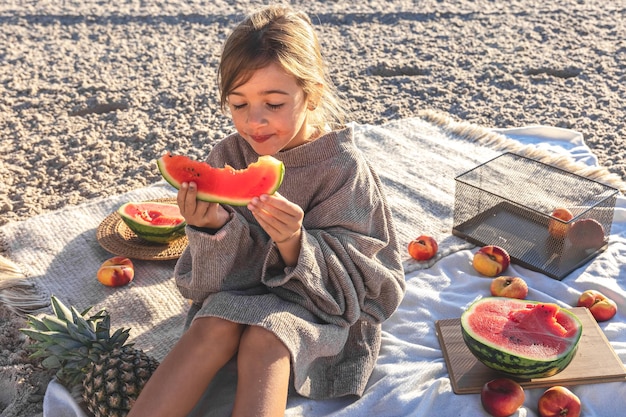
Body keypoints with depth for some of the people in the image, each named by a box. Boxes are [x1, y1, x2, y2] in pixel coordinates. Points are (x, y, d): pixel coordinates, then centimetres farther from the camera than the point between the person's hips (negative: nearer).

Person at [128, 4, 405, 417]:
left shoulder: (344, 168, -18)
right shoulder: (228, 157, -8)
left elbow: (341, 286, -15)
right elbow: (217, 277, -7)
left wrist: (293, 244, -36)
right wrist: (215, 229, -30)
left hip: (326, 309, -3)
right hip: (243, 291, 3)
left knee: (263, 338, -31)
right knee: (213, 325, -27)